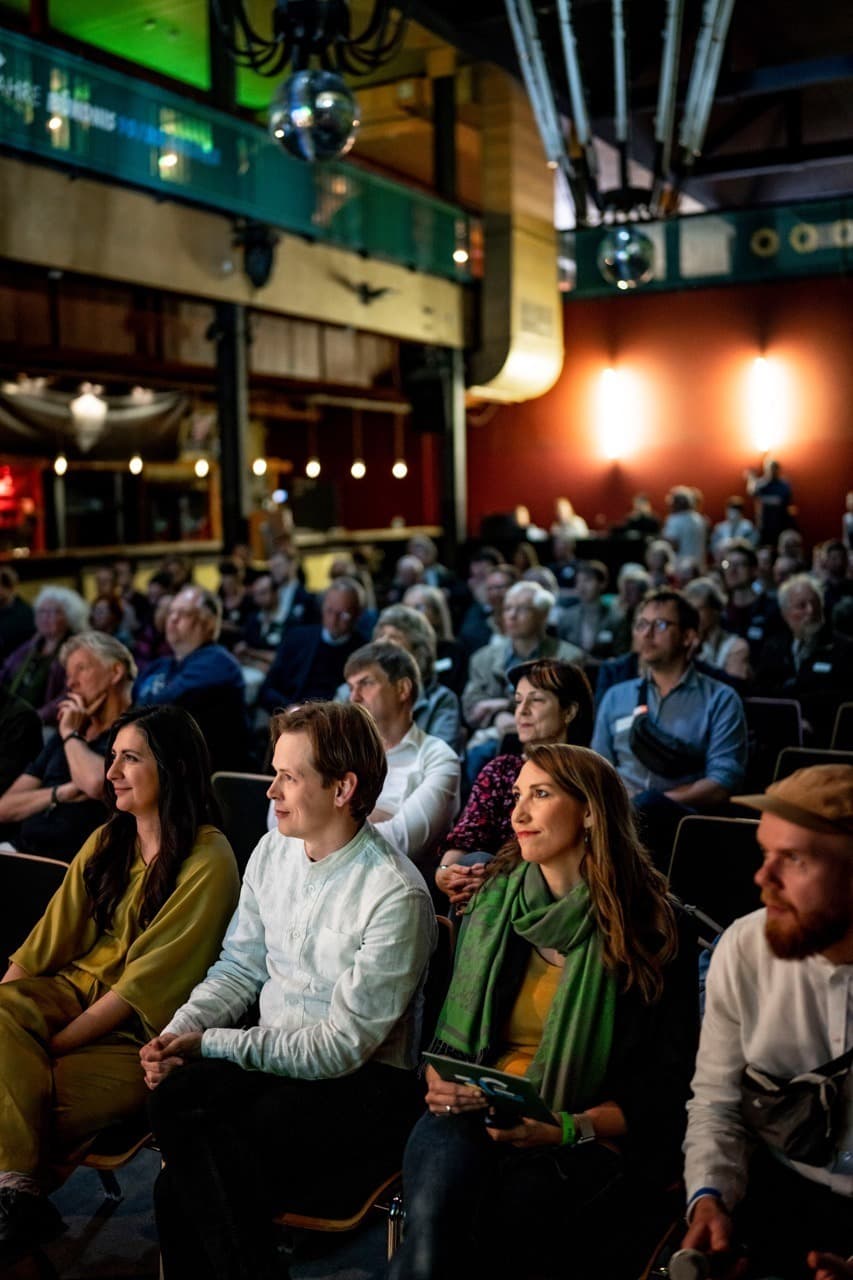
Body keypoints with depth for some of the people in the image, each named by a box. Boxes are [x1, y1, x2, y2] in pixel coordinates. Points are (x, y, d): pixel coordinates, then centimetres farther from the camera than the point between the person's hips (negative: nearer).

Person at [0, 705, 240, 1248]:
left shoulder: (208, 861, -11)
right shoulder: (107, 842, 12)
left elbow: (147, 982, -15)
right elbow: (50, 938, 7)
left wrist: (53, 1044, -17)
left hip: (142, 1031, -6)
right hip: (72, 991, 6)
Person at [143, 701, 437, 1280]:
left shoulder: (396, 896, -18)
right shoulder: (272, 852, 4)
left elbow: (343, 1046, -17)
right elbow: (240, 968, 12)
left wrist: (211, 1044, -16)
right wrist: (180, 1031, -7)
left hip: (361, 1084, -6)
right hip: (264, 1058, 6)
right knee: (175, 1095, -26)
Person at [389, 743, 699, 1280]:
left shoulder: (651, 929, -1)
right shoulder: (492, 904, 12)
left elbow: (665, 1088, -1)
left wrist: (568, 1129, -15)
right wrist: (441, 1082, -1)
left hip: (589, 1138, -3)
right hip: (475, 1115, 3)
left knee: (490, 1223, -32)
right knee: (433, 1215, -31)